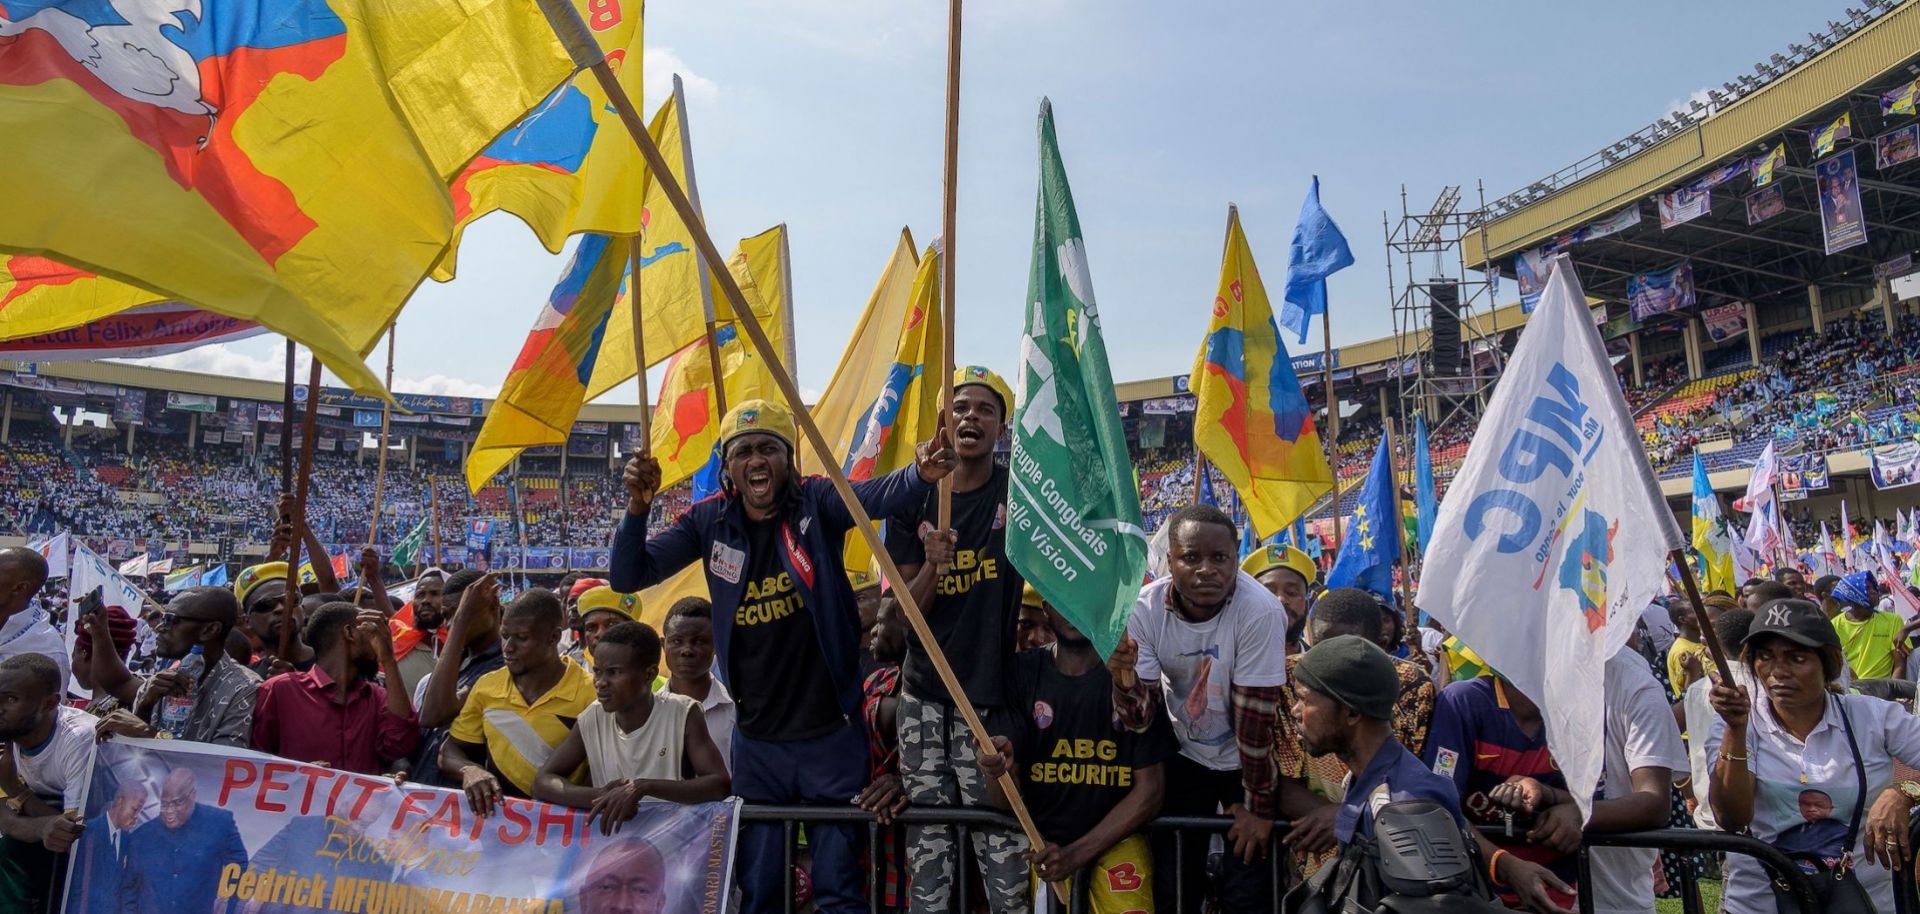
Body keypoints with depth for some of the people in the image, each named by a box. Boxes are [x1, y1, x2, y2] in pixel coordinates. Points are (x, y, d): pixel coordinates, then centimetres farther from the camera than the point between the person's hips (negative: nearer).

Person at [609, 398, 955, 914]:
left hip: (832, 735, -3)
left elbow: (878, 496, -30)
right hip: (756, 741, 3)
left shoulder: (816, 503, -10)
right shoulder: (710, 521, -2)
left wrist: (921, 475, -52)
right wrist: (638, 508, -20)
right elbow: (628, 578, -3)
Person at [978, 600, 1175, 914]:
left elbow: (1150, 788, -4)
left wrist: (1077, 853, -12)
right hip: (1040, 834, 2)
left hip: (1116, 835, -2)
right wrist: (998, 770, -29)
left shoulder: (1133, 672, -4)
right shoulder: (1022, 674, -2)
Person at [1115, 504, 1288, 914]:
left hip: (1246, 761, -2)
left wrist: (1259, 808, -14)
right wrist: (1123, 673, -39)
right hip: (1185, 755, 3)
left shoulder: (1260, 612, -29)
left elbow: (1255, 716, -23)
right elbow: (1141, 718, -18)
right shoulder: (1146, 608, -19)